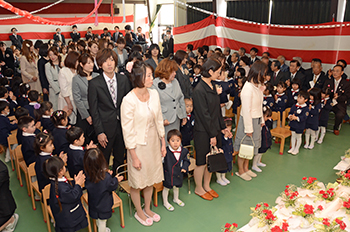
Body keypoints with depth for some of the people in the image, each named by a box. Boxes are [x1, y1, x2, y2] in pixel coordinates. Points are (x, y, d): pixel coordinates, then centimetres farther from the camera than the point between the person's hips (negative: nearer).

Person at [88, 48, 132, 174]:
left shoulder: (123, 79, 1)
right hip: (106, 127, -3)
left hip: (122, 125, 3)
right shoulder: (94, 83, -9)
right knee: (103, 159, 11)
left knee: (120, 158, 17)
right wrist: (99, 132, -9)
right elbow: (93, 110, -6)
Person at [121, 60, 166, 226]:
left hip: (153, 143, 6)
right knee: (137, 182, 14)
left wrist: (163, 143, 9)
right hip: (138, 146, -6)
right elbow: (128, 131, -18)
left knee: (150, 178, 21)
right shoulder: (129, 100, -22)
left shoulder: (154, 94, -4)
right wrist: (134, 157, -14)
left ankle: (147, 209, 44)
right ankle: (139, 212, 39)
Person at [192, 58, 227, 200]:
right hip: (203, 131, -8)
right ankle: (199, 188, 26)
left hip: (214, 129, 8)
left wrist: (222, 127, 12)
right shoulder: (199, 90, -19)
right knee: (202, 161, 7)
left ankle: (206, 186, 34)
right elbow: (204, 114, -19)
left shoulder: (212, 86, 8)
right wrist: (212, 135, -15)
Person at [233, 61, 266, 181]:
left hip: (257, 120, 9)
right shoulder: (248, 88, -22)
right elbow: (246, 110, -21)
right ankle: (240, 170, 23)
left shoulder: (258, 86, 5)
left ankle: (246, 168, 34)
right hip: (248, 120, -9)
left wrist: (261, 120, 11)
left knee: (251, 145, 18)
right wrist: (248, 128, -18)